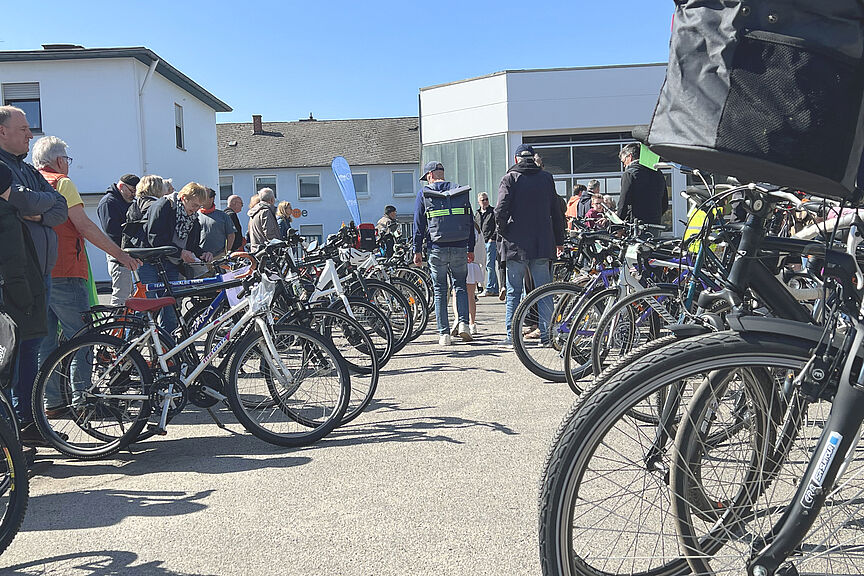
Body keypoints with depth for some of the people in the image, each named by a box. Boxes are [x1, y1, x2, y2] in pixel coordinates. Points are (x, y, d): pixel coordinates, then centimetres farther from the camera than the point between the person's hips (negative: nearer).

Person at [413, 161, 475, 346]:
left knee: (439, 290, 5)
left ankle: (444, 334, 4)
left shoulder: (424, 194, 2)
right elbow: (470, 222, 12)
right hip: (460, 248, 2)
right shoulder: (461, 192, 10)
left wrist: (417, 250, 5)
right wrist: (471, 249, 18)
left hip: (437, 249, -2)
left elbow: (418, 224, 0)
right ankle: (463, 323, -3)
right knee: (460, 286, 15)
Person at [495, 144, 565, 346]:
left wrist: (502, 232, 3)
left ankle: (512, 335, 5)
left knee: (513, 292, 4)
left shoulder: (510, 178, -1)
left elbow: (501, 210, -12)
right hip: (542, 244, 3)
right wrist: (559, 240, 17)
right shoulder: (546, 178, 9)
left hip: (516, 244, -2)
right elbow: (557, 212, 11)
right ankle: (546, 334, 7)